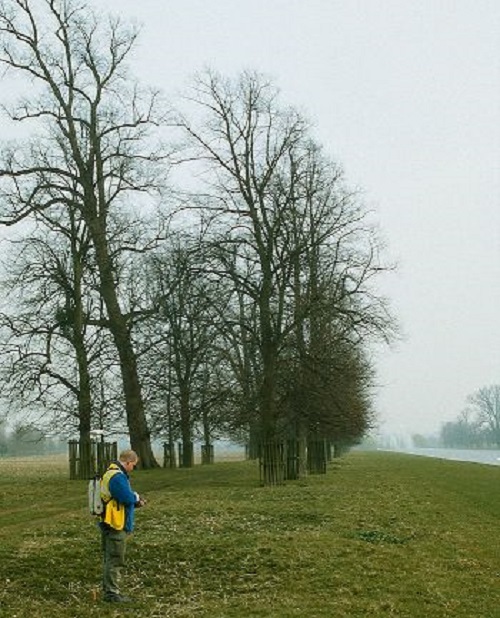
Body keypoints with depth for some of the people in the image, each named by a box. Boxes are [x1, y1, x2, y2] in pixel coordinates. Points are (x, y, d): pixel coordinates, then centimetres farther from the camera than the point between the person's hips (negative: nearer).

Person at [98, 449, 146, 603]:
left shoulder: (112, 473, 14)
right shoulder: (117, 477, -20)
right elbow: (128, 497, -25)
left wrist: (136, 502, 9)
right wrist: (137, 496, -3)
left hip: (109, 525, 11)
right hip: (116, 526, -11)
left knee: (109, 559, 16)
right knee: (115, 560, -4)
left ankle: (108, 590, 25)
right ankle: (112, 593, 1)